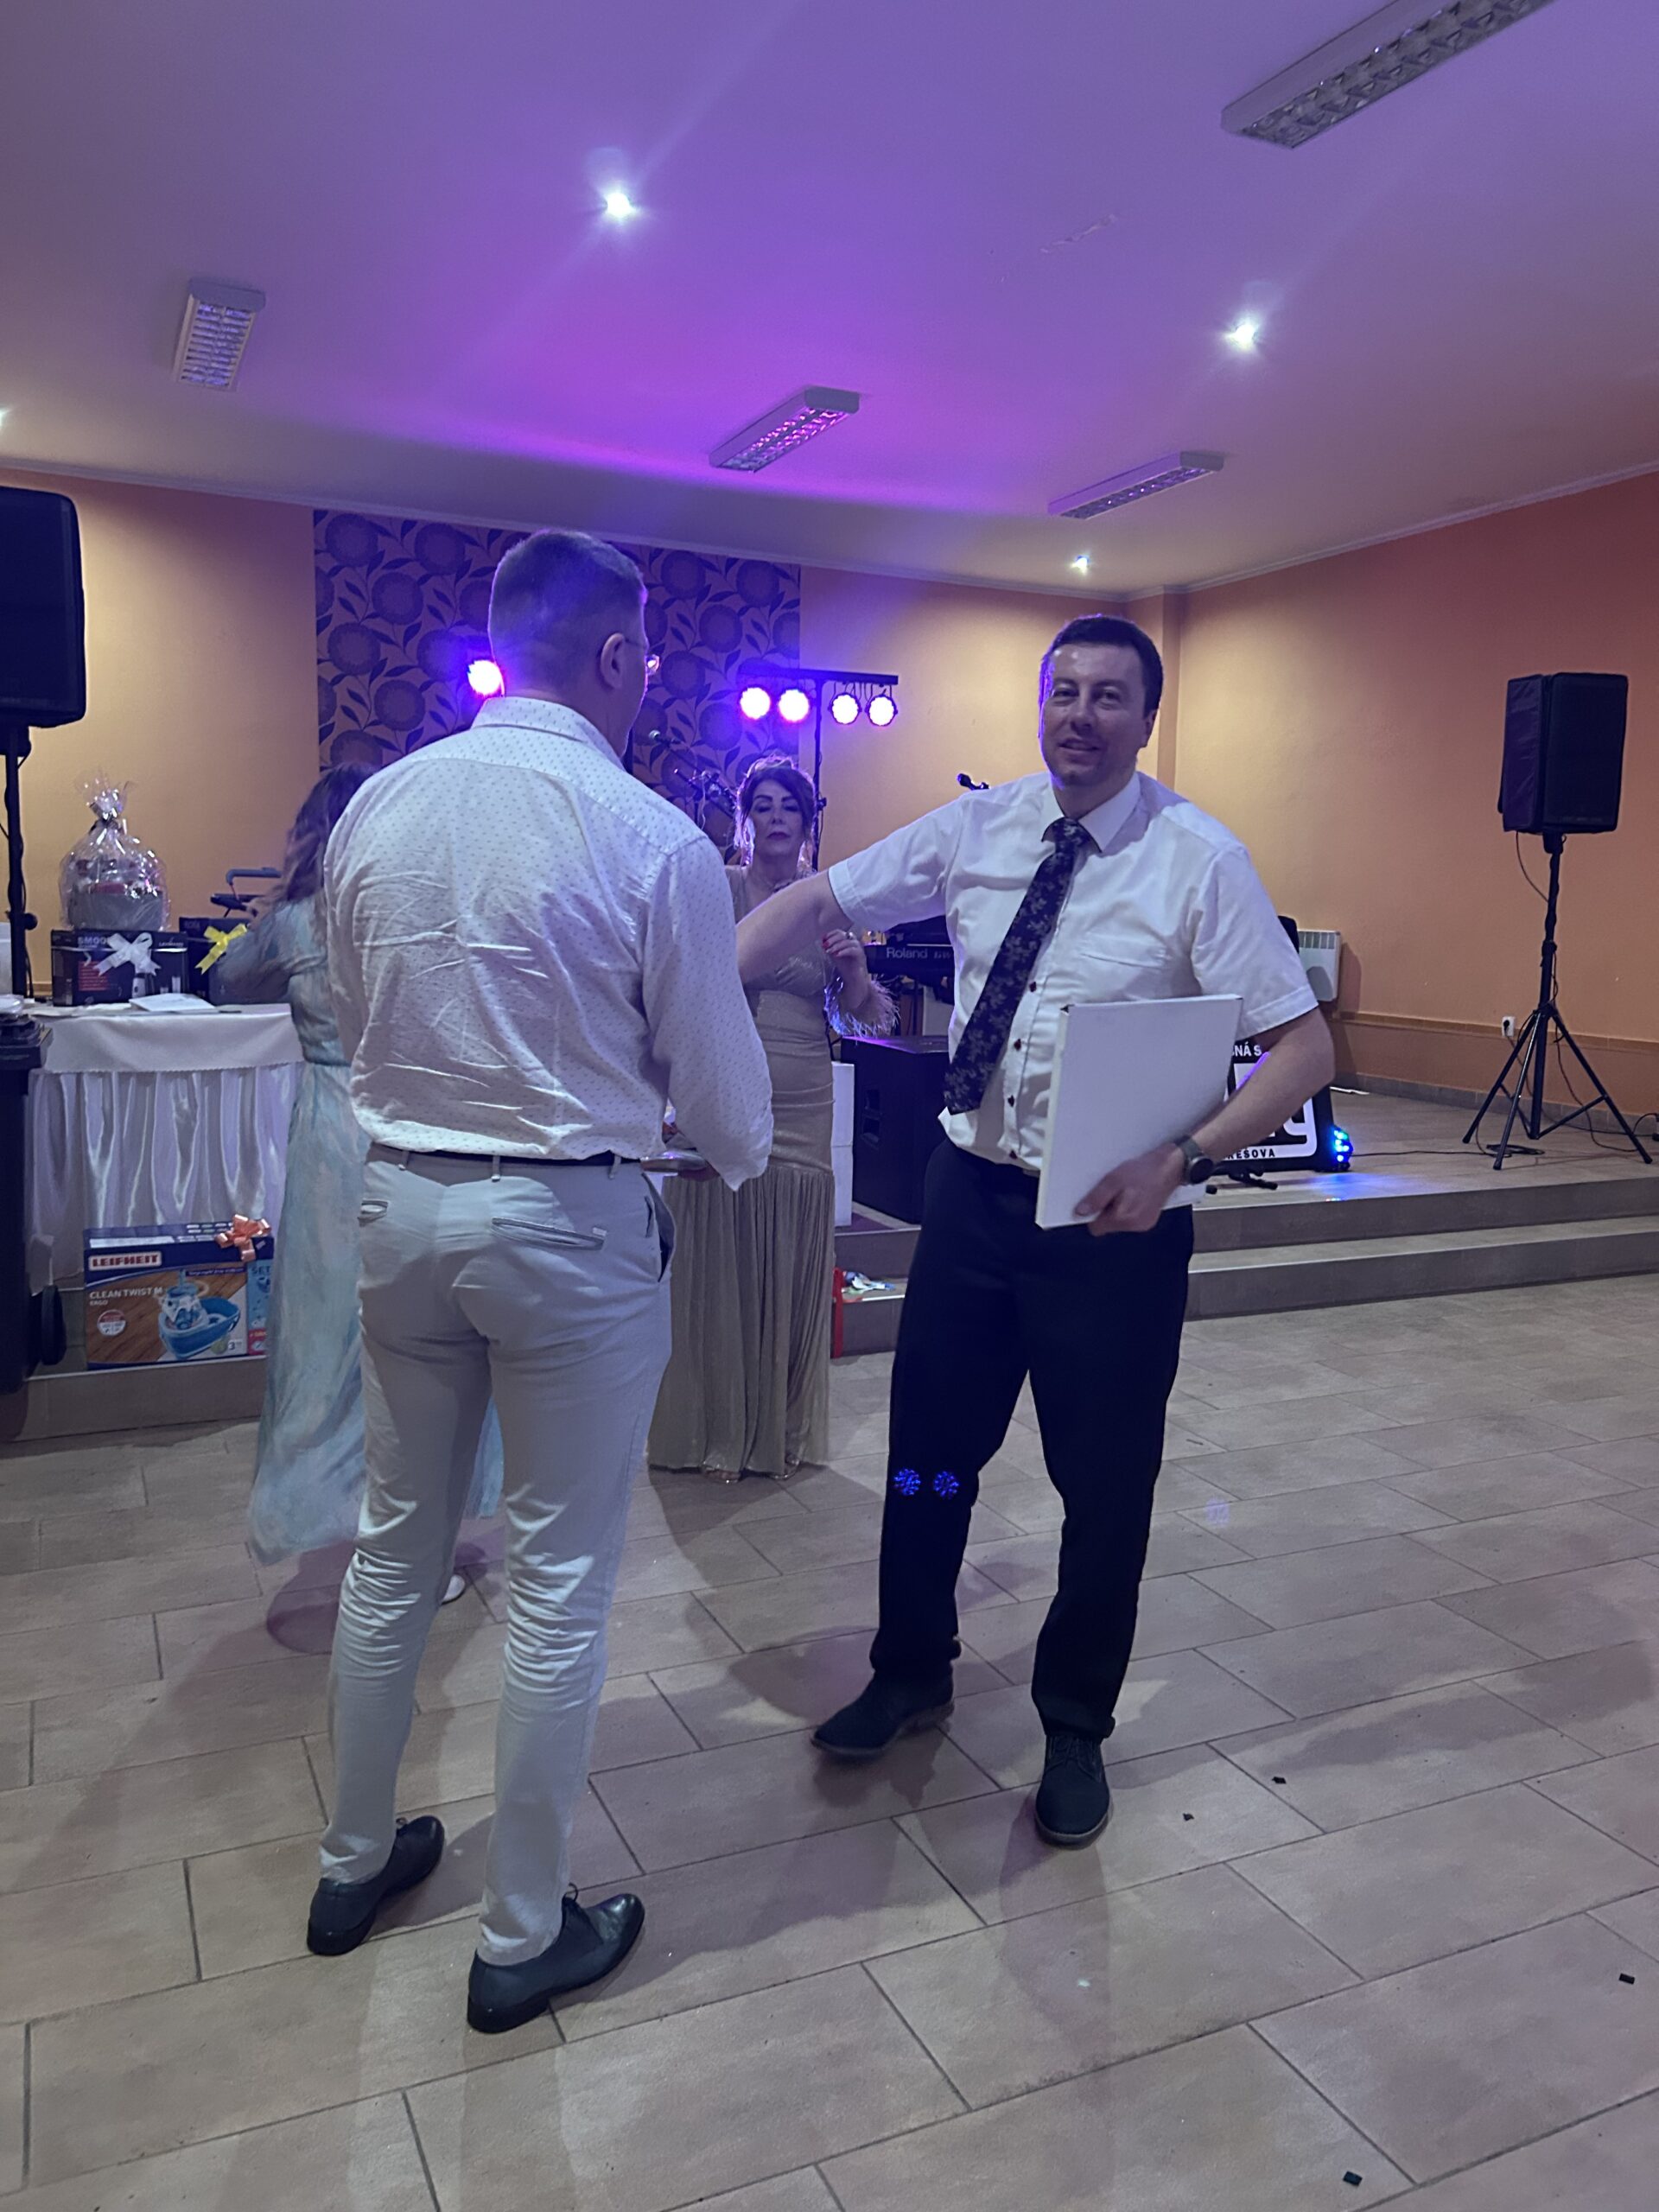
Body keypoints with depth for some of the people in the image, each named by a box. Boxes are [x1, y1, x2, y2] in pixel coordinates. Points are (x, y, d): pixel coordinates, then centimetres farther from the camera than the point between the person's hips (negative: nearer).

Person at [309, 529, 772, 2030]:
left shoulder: (377, 806, 1)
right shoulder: (655, 840, -15)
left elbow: (357, 1017, 11)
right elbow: (716, 1073, -7)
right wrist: (746, 1157, 15)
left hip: (400, 1197, 6)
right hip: (568, 1222, -5)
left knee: (395, 1546, 21)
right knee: (560, 1585, 9)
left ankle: (356, 1862, 41)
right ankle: (524, 1935, 26)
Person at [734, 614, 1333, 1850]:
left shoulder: (1199, 859, -11)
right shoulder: (977, 830, 0)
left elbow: (1305, 1048, -14)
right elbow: (815, 905, 6)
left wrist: (1182, 1161, -28)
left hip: (1117, 1218, -3)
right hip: (975, 1187, 4)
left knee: (1105, 1487, 11)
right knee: (928, 1450, 16)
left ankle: (1077, 1728, 38)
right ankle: (912, 1674, 44)